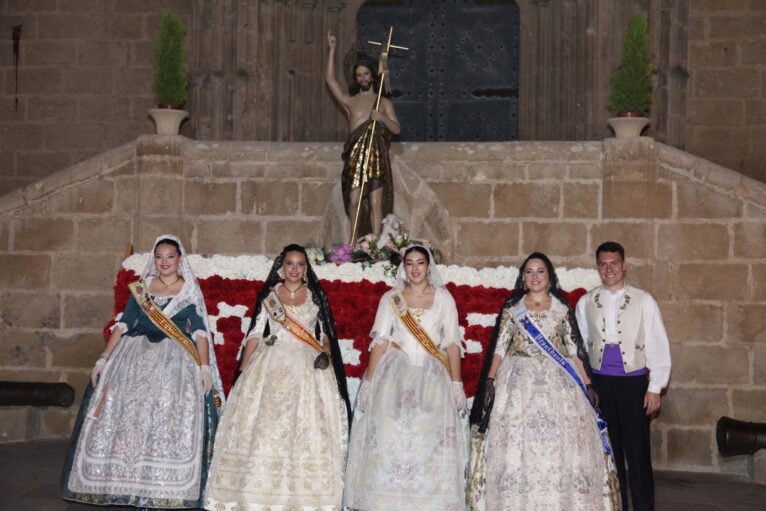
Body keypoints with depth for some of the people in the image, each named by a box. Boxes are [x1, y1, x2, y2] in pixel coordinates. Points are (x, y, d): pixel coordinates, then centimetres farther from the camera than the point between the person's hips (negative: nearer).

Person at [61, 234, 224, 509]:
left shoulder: (190, 291, 5)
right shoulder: (140, 288, 11)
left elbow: (200, 331, 0)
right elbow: (123, 324, 8)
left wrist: (204, 366, -11)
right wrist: (104, 359, 1)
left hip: (176, 362, -2)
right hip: (136, 358, 2)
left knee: (172, 422, -12)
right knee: (126, 417, -3)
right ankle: (126, 483, 6)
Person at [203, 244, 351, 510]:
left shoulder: (316, 296, 8)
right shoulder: (268, 295, 7)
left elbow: (326, 333, 13)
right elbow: (255, 334, 6)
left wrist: (326, 354, -7)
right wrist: (242, 373, 0)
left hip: (308, 369, 0)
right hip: (270, 368, 0)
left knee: (306, 432, -4)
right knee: (263, 431, -4)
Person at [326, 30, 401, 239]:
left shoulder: (384, 103, 12)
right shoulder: (350, 101, 14)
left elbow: (397, 129, 6)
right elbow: (330, 79, 6)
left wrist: (382, 118, -14)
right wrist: (331, 50, 4)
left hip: (376, 157, -1)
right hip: (355, 157, 1)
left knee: (376, 202, -6)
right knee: (354, 201, -3)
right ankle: (354, 243, 4)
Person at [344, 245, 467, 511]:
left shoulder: (443, 298, 8)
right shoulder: (391, 299, 9)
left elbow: (452, 343, 4)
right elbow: (380, 341, 4)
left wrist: (457, 384, -3)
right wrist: (368, 382, -4)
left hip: (431, 378, 0)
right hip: (395, 375, 0)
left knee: (430, 444, -6)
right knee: (390, 440, -7)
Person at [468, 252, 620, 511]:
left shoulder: (562, 309, 8)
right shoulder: (512, 308, 8)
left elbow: (574, 350, 8)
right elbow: (499, 348, 5)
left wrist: (586, 384, 3)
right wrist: (490, 380, -5)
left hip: (557, 383, 0)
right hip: (519, 383, 0)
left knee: (559, 447, -4)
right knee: (516, 446, -4)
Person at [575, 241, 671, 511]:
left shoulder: (643, 301, -3)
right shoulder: (586, 303, 4)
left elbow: (658, 345, -2)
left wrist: (655, 388, -5)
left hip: (633, 382, -2)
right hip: (600, 383, 2)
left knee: (638, 452, -1)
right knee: (608, 450, 10)